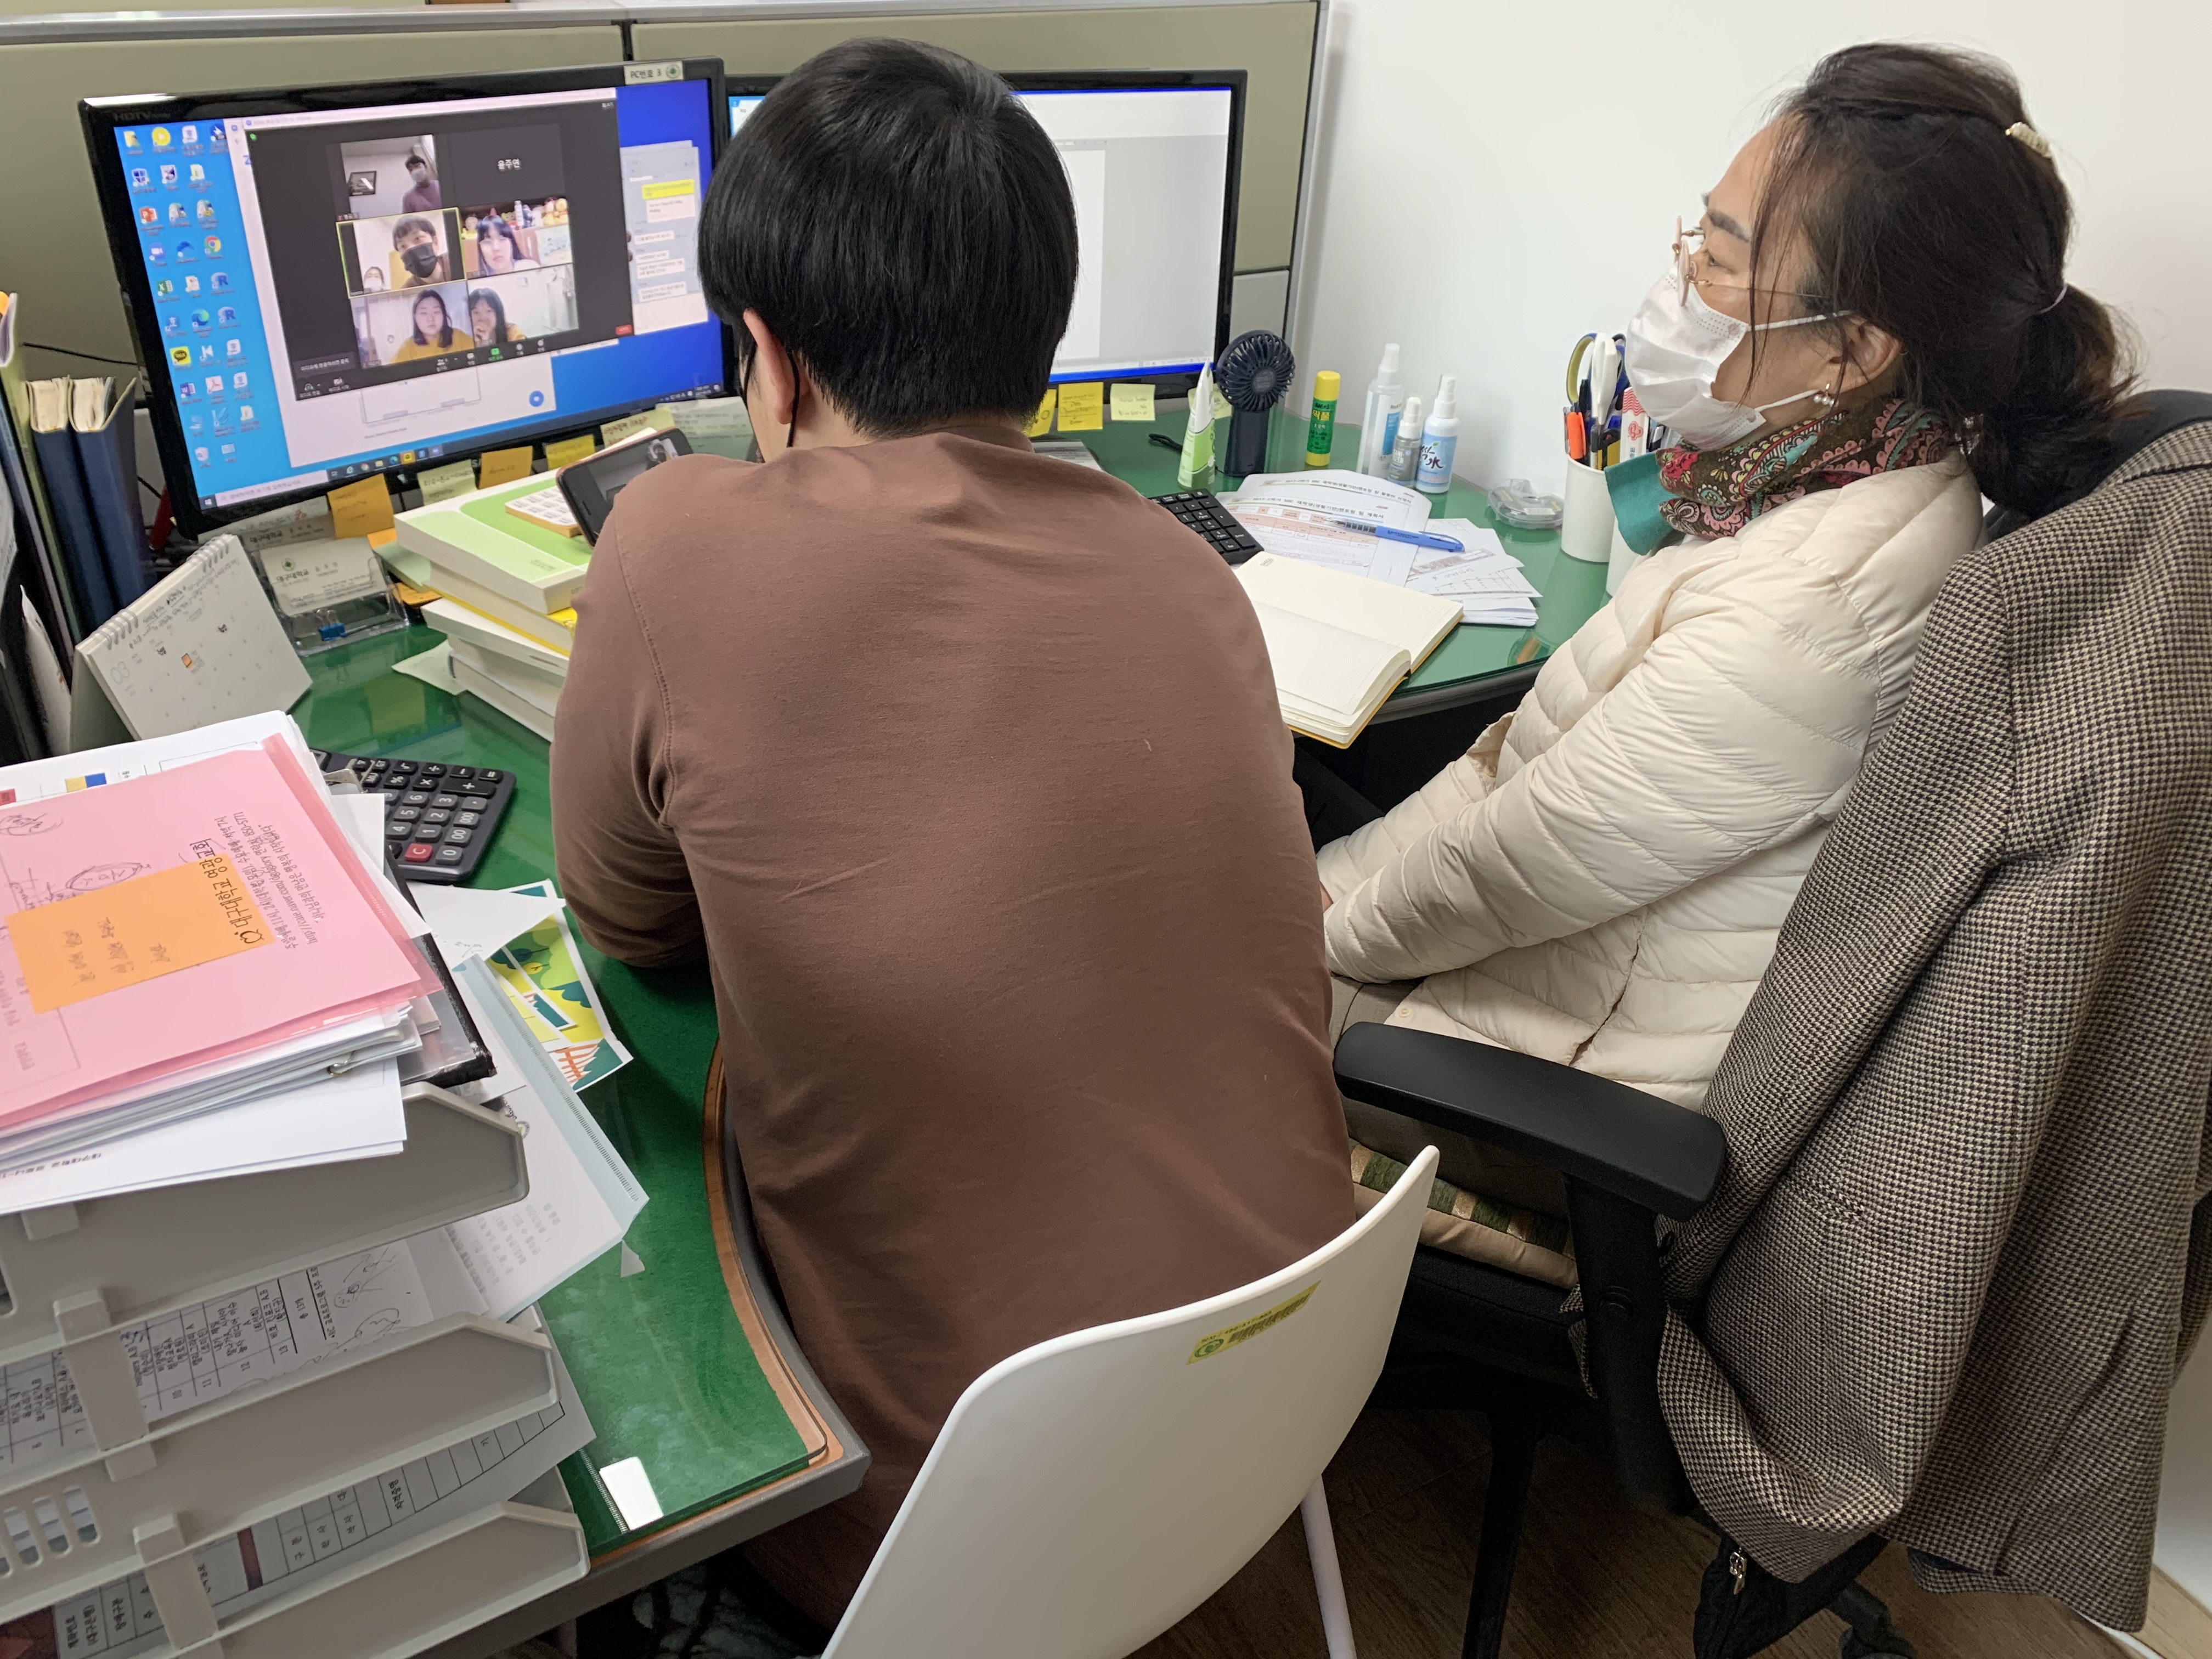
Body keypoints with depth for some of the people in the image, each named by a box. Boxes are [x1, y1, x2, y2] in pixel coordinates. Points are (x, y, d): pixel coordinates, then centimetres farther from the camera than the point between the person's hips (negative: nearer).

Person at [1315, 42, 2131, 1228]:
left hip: (1587, 1089, -8)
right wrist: (1339, 878, 1)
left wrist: (1330, 930, -5)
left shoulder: (1794, 617, -35)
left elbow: (1506, 872, -24)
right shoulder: (1858, 476, -3)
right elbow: (1522, 761, 2)